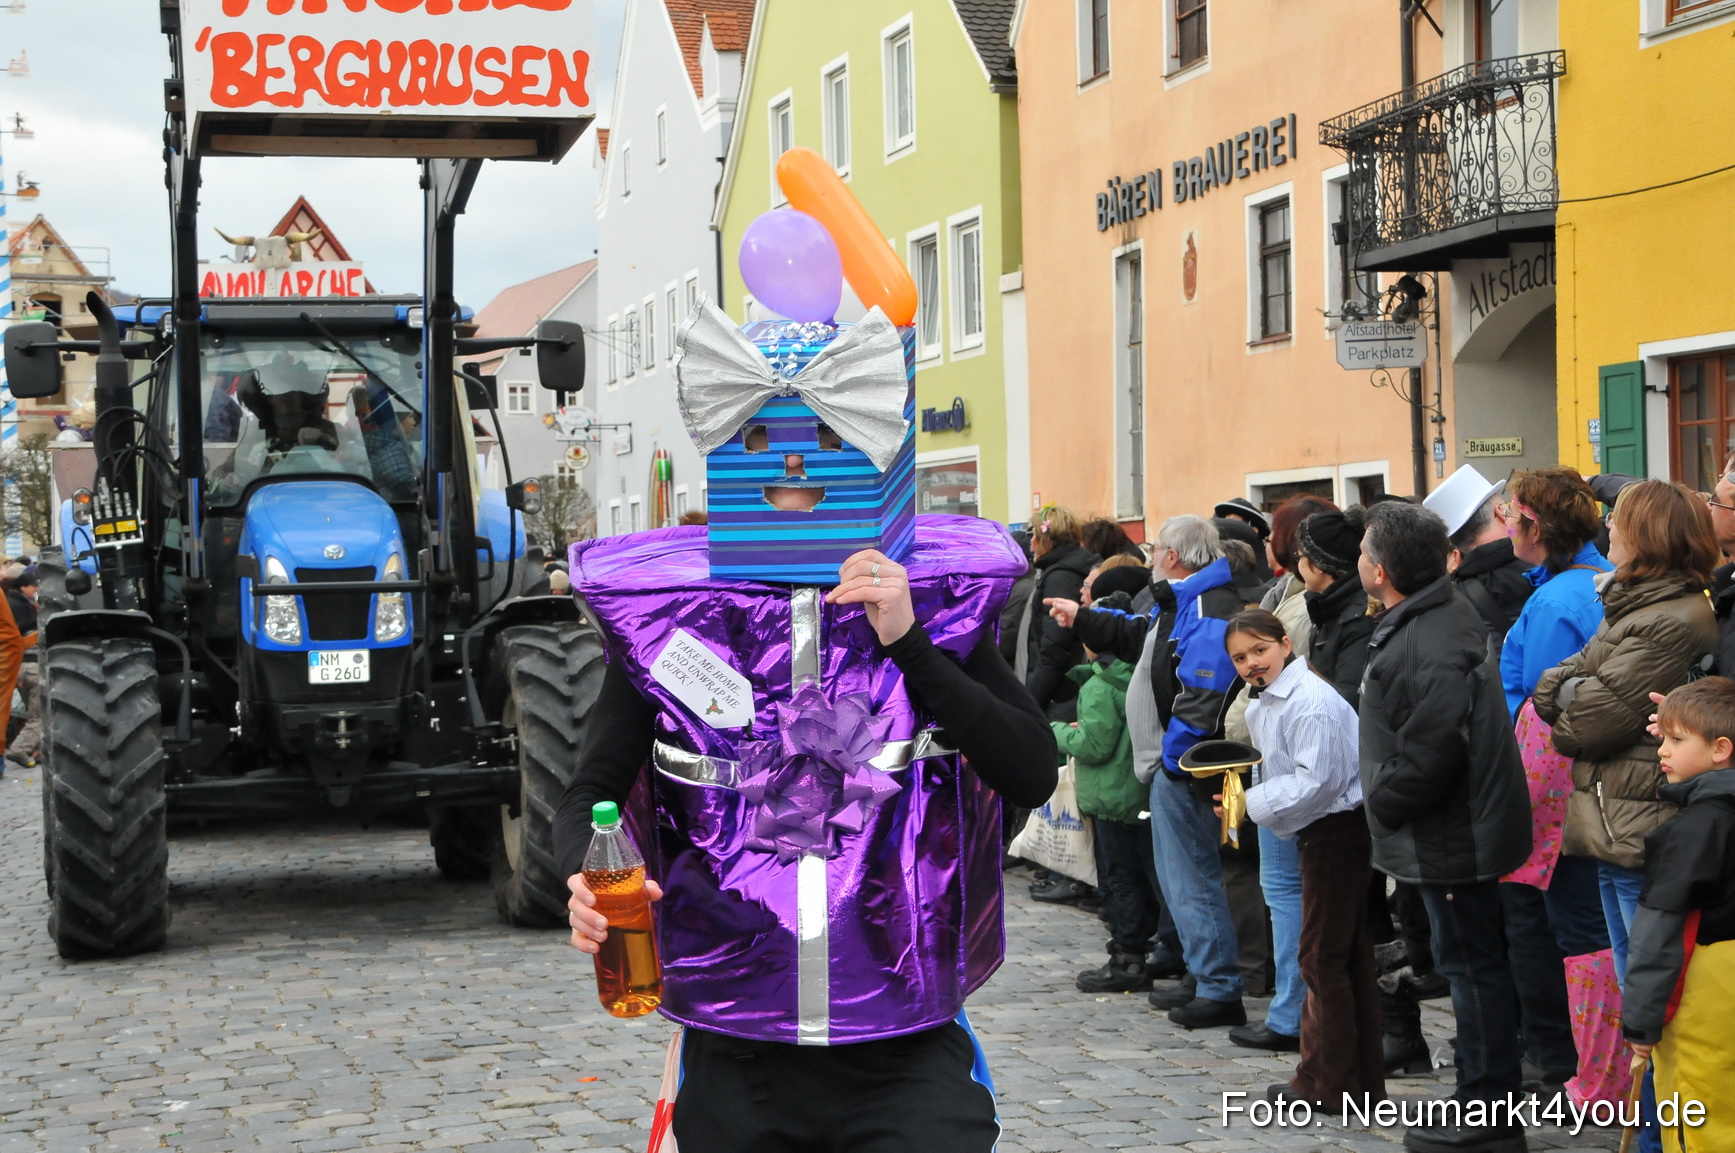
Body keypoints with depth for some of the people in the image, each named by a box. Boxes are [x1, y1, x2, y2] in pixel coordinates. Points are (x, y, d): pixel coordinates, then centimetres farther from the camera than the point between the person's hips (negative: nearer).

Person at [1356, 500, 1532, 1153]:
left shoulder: (1429, 648, -26)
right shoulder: (1444, 616, 9)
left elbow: (1429, 754, -29)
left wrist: (1382, 804, -13)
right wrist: (1386, 803, 16)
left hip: (1448, 838, -11)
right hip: (1460, 829, 11)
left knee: (1471, 964, -2)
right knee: (1471, 963, 17)